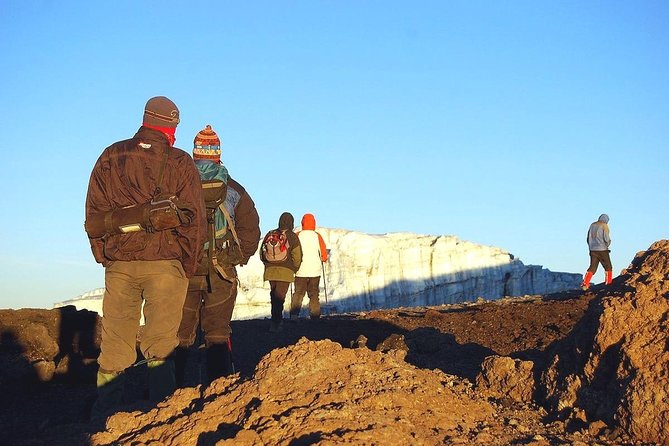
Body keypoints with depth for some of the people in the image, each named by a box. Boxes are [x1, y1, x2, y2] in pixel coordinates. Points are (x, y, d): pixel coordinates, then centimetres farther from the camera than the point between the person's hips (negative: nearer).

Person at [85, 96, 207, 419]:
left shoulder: (110, 157, 8)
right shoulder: (179, 163, -1)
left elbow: (94, 213, 9)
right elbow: (194, 219, -3)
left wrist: (104, 257, 15)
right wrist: (188, 266, 6)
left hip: (118, 263, 3)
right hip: (164, 263, -3)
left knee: (114, 341, 10)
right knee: (160, 344, 2)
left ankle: (105, 410, 14)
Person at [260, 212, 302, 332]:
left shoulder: (270, 234, 7)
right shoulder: (292, 237, -3)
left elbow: (262, 253, 11)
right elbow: (297, 257, -4)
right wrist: (294, 269, 12)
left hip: (270, 270, 4)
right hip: (286, 272, -4)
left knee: (274, 295, 16)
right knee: (279, 296, -6)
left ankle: (277, 320, 25)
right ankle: (275, 323, -16)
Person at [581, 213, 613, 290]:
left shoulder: (592, 225, 11)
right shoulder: (604, 226, -7)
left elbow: (588, 238, 13)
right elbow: (606, 238, -13)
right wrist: (607, 245, 6)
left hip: (592, 250, 5)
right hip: (602, 250, -5)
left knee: (592, 267, 7)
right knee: (608, 267, 9)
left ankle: (585, 283, -6)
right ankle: (608, 283, 9)